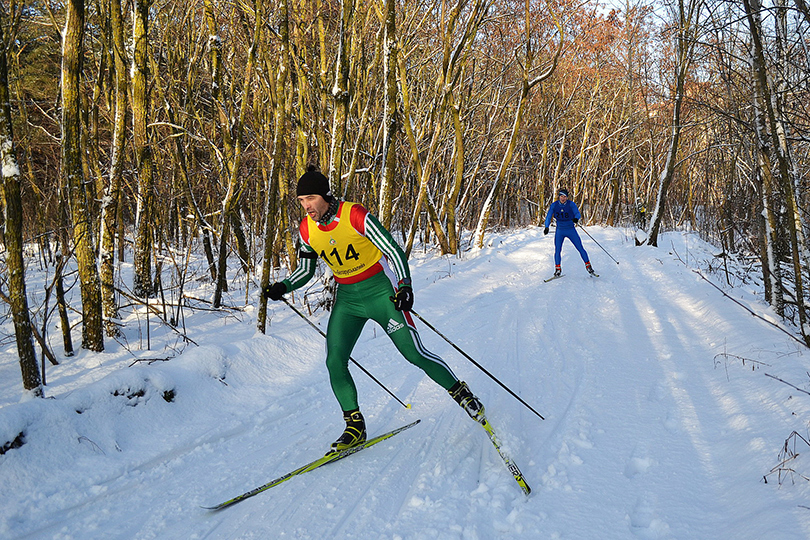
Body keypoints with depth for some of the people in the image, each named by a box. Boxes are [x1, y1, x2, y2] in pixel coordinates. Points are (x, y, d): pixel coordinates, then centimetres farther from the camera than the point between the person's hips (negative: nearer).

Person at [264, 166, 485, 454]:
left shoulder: (355, 215, -19)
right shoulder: (307, 229, -3)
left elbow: (392, 249, -16)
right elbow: (305, 271, 11)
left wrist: (404, 285, -28)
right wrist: (282, 287, -6)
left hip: (381, 291, -5)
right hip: (347, 299, 5)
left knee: (415, 354, -5)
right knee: (334, 361, -8)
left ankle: (462, 393, 16)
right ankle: (355, 426, 7)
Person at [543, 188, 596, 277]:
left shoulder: (571, 204, -11)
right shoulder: (554, 205, -5)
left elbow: (577, 213, -21)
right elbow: (549, 216, -3)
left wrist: (576, 218, -44)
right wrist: (546, 227, -18)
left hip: (571, 230, -1)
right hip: (560, 231, 1)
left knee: (580, 248, -2)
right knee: (557, 250, -7)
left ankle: (588, 266, 10)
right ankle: (558, 269, 8)